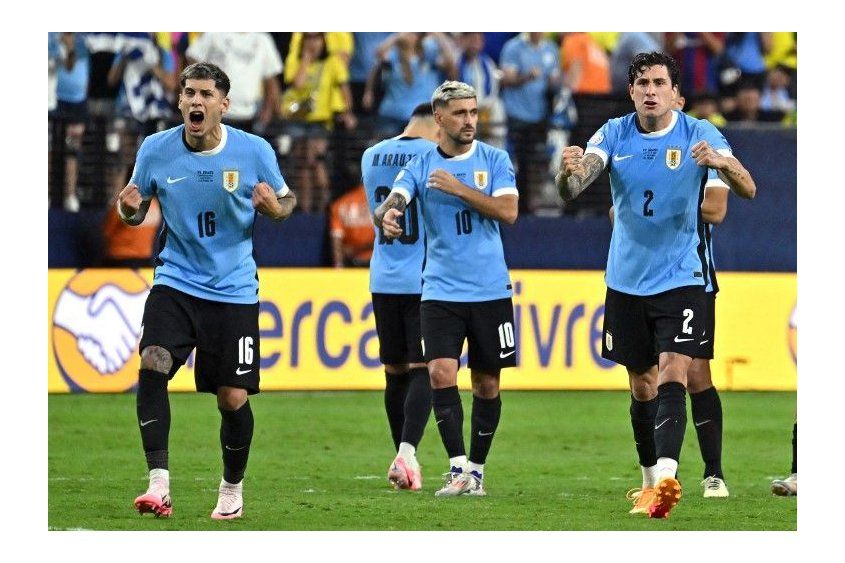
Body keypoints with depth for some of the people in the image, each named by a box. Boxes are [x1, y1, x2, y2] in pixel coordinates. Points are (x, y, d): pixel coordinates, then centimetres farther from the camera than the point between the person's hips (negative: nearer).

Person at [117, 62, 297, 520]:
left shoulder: (254, 151, -7)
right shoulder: (155, 150, -4)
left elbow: (287, 201, 5)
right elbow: (136, 211, 8)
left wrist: (275, 207, -18)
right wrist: (130, 208, -16)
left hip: (233, 289, 0)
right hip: (175, 281, 1)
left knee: (233, 398, 2)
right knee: (152, 365, -24)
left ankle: (232, 489, 27)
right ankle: (158, 483, -23)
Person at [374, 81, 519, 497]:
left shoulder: (494, 160, 2)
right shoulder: (420, 167, 2)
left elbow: (509, 212, -10)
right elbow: (393, 202, -12)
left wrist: (460, 189, -18)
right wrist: (386, 215, -36)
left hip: (491, 290, 0)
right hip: (441, 289, 0)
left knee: (486, 383, 6)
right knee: (441, 373, -16)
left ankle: (477, 469, 19)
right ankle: (459, 469, -13)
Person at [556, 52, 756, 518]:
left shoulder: (699, 135, -9)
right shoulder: (614, 135, -1)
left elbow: (747, 189, -19)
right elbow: (572, 188, -14)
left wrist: (720, 162, -41)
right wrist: (568, 173, -39)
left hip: (681, 279, -3)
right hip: (627, 282, 3)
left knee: (672, 376, -18)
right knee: (641, 386, 11)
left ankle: (667, 476, -31)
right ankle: (650, 479, 25)